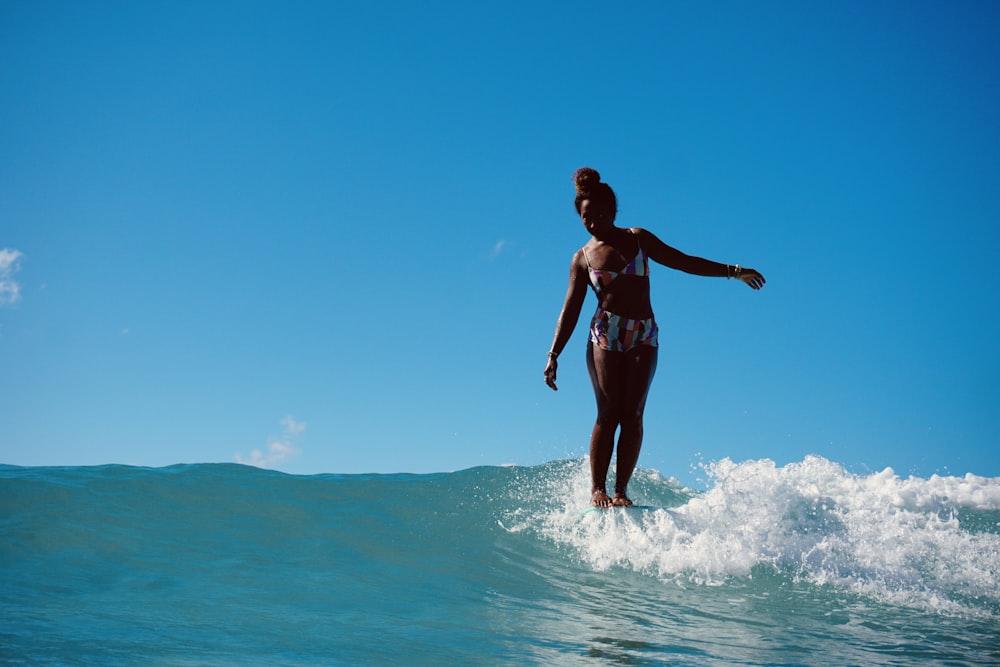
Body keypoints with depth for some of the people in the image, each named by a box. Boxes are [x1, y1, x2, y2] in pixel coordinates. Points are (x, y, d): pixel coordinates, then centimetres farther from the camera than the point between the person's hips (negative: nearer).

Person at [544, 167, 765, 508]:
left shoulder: (638, 238, 9)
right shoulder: (582, 258, 6)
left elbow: (682, 261, 12)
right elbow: (570, 310, 5)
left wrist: (731, 270, 7)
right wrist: (553, 355, -4)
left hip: (644, 336, 1)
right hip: (605, 335, -1)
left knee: (632, 415, -7)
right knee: (608, 413, -11)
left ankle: (621, 490, -6)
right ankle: (597, 489, -8)